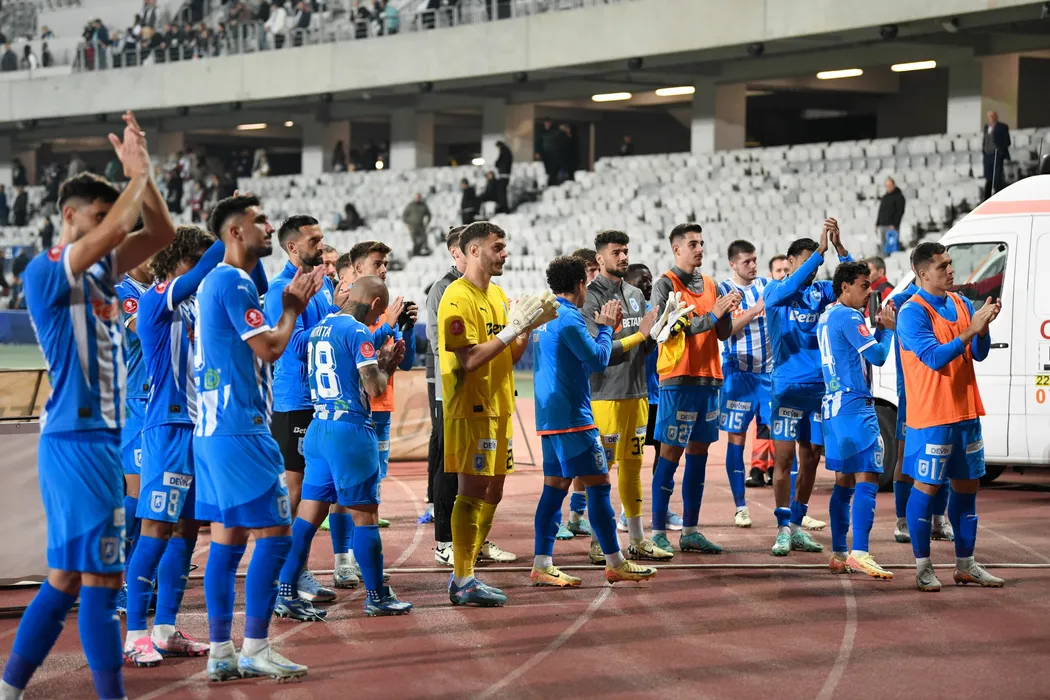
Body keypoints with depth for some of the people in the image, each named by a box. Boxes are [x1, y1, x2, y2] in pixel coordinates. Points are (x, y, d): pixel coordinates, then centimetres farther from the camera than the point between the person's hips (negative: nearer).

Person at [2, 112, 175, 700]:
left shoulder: (99, 271, 15)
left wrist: (144, 173, 3)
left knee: (68, 575, 11)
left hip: (101, 438, 9)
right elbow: (114, 229, -23)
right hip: (77, 438, -9)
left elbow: (161, 233, 15)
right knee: (101, 575, -8)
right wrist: (139, 173, -9)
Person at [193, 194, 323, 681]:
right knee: (274, 535, -7)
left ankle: (221, 654, 10)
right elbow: (270, 348, -16)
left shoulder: (212, 282, 18)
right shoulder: (235, 282, -13)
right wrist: (293, 308, 2)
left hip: (212, 428, 10)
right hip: (241, 430, -10)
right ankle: (255, 650, -6)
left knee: (227, 540, 9)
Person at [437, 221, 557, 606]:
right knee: (472, 492, -8)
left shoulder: (497, 295, 16)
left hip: (498, 408, 9)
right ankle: (462, 582, -4)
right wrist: (513, 327, -20)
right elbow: (469, 358, -21)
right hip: (471, 409, -9)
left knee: (491, 493, 10)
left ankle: (465, 575, 16)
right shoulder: (458, 298, -12)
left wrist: (528, 327, 3)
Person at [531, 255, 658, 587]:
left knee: (555, 486, 9)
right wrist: (605, 328, 1)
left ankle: (542, 565, 7)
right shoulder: (569, 317, -15)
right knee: (599, 484, -4)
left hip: (549, 418, 10)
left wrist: (605, 327, 17)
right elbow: (598, 359, -14)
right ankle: (615, 563, 0)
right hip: (572, 417, -10)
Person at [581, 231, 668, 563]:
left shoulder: (636, 294, 15)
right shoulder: (592, 297, -9)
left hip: (637, 392, 7)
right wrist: (639, 334, -17)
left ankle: (638, 540, 18)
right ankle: (598, 542, 3)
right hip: (606, 395, -7)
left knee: (632, 466, 12)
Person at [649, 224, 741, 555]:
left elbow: (724, 333, 14)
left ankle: (690, 531, 14)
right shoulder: (666, 284, -5)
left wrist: (727, 312, -6)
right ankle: (658, 532, -3)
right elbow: (671, 330, -15)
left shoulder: (709, 284, 14)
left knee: (699, 453, 8)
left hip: (708, 378, 7)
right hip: (678, 379, -7)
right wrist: (711, 315, -18)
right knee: (671, 453, -6)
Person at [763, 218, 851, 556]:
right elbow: (788, 291, -24)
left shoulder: (820, 291, 9)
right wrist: (820, 252, -28)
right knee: (784, 456, -5)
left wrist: (838, 246, -19)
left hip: (819, 386, 4)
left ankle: (797, 525, 17)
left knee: (811, 457, 8)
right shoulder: (774, 290, -1)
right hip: (787, 385, -4)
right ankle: (783, 528, 0)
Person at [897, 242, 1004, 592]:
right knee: (927, 487, -2)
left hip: (966, 411, 7)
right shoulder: (913, 312, -13)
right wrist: (970, 330, -25)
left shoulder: (962, 304, 10)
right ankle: (923, 567, 5)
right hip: (932, 416, -7)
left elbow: (978, 354, 9)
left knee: (967, 485, 11)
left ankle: (965, 564, 19)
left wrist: (983, 326, -9)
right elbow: (935, 358, -21)